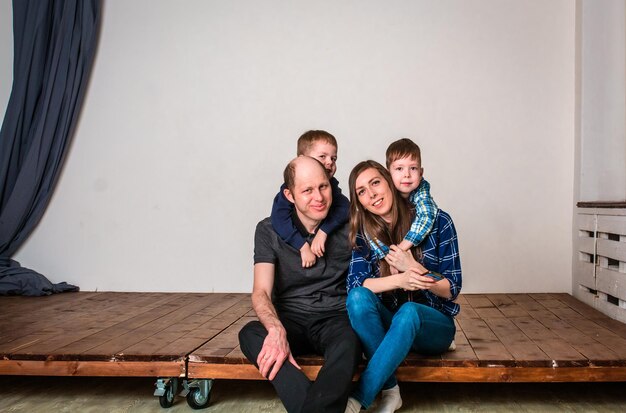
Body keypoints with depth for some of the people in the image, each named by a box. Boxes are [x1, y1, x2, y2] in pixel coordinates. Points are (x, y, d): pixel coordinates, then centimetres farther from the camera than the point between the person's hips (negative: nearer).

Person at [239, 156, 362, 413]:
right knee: (250, 334, -32)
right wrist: (276, 330, -32)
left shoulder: (348, 226, 1)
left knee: (348, 342, -36)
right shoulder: (270, 230, 0)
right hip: (290, 319, 1)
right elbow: (261, 292, -11)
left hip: (336, 317, -1)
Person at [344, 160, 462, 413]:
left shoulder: (437, 221, -8)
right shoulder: (364, 232, -1)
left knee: (408, 311, -36)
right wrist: (399, 280, -32)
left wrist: (413, 268, -23)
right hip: (387, 323, 3)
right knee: (358, 297, -28)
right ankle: (390, 390, -25)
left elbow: (452, 289, -6)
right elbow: (354, 284, -14)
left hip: (433, 324, -2)